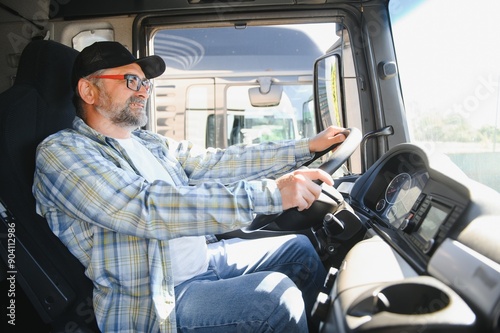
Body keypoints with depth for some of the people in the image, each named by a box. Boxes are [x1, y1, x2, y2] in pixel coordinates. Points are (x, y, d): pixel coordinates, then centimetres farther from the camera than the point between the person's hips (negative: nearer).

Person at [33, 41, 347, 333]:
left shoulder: (150, 142, 10)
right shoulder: (61, 151, -14)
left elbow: (219, 162, 7)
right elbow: (148, 209, -28)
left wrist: (308, 146, 4)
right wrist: (269, 193, -34)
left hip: (203, 258, 8)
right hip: (148, 303, -8)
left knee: (299, 248, 9)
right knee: (275, 298, -24)